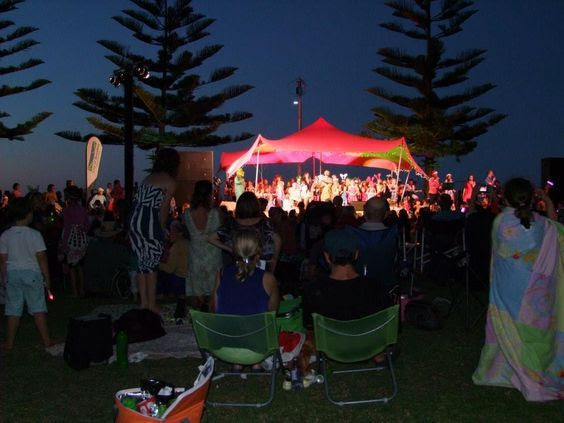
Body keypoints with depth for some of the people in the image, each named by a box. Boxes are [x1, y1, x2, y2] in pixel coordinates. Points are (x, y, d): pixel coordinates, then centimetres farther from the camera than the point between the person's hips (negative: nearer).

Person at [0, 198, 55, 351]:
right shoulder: (34, 234, -10)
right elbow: (41, 258, -9)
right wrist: (47, 278, 0)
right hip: (31, 272, -2)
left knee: (13, 310, 9)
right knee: (38, 308, 4)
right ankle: (46, 340, 7)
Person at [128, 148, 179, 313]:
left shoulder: (149, 177, 17)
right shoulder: (170, 182, -3)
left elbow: (138, 200, 13)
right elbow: (163, 208, -6)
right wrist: (162, 228, 7)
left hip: (134, 220, 7)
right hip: (150, 222, -7)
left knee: (141, 263, 12)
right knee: (152, 265, 1)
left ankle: (144, 302, 18)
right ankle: (152, 305, 6)